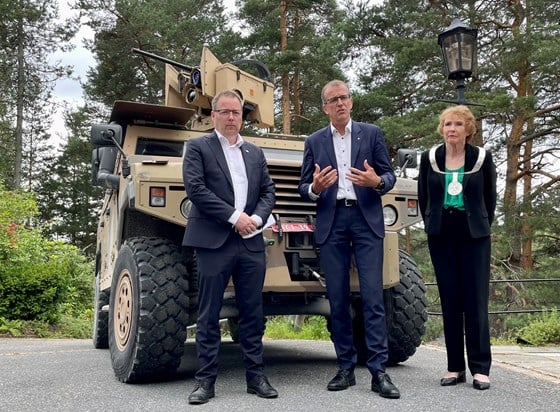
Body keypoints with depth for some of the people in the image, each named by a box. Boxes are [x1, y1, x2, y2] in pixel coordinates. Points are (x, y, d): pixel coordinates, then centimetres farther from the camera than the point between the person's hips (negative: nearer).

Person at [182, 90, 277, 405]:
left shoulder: (255, 153, 18)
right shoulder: (198, 148, 4)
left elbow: (268, 192, 14)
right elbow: (196, 188, -9)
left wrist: (256, 218, -6)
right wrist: (234, 217, -13)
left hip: (252, 243, 4)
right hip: (214, 241, -4)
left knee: (253, 313, 7)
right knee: (209, 314, 1)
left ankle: (256, 376, 16)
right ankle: (206, 380, 9)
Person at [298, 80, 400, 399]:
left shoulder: (372, 133, 9)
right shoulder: (314, 142, 11)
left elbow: (390, 175, 6)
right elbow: (304, 188, 9)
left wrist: (377, 182, -16)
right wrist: (315, 188, -14)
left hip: (367, 220, -1)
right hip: (331, 223, 2)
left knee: (373, 296, -6)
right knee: (338, 299, 4)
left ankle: (379, 371, -2)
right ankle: (346, 368, 14)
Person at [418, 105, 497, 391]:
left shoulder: (482, 157, 0)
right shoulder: (429, 158, 4)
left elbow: (490, 197, 9)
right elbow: (423, 196, 13)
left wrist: (481, 225, 8)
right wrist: (432, 224, 10)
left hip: (474, 236, -1)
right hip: (441, 236, 2)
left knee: (476, 300, -3)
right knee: (449, 300, 4)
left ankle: (480, 368, 5)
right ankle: (455, 367, 12)